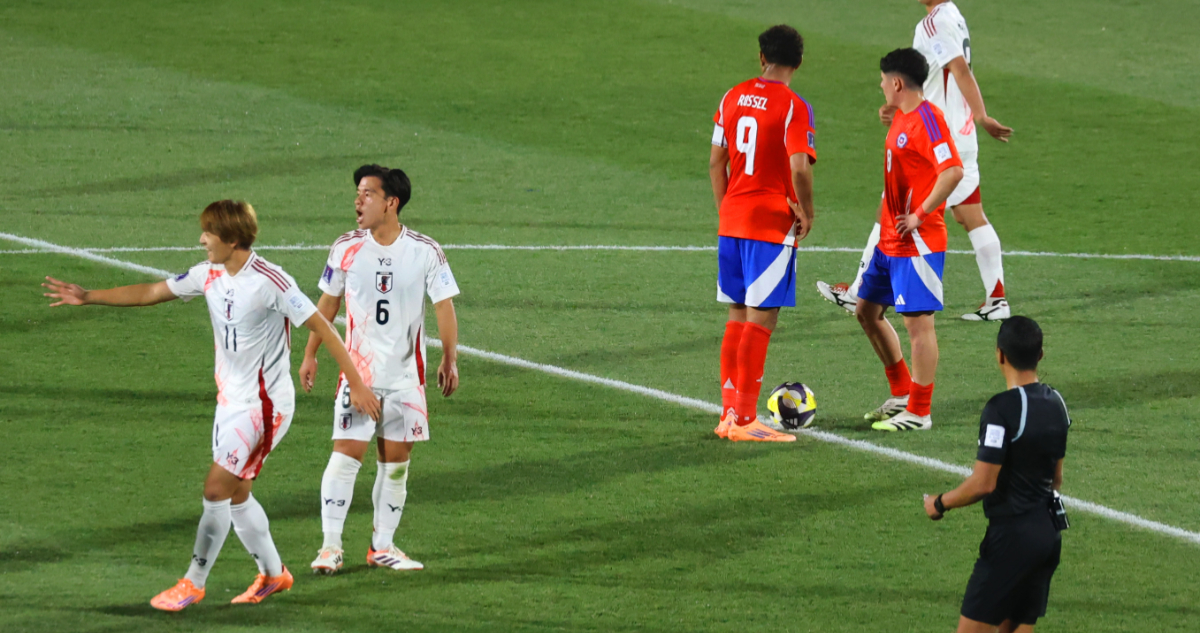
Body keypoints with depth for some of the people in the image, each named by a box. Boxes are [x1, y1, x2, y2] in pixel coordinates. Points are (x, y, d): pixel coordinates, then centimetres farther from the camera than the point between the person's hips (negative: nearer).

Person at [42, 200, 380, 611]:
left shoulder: (270, 282, -20)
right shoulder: (209, 276, 2)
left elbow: (321, 327, -17)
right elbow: (151, 293, 12)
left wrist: (356, 383, -18)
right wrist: (88, 297, 9)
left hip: (264, 405, -8)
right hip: (231, 400, 8)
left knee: (216, 489, -9)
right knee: (236, 494, 14)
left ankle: (194, 583, 1)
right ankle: (273, 574, 29)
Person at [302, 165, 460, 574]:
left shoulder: (425, 252, -5)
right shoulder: (346, 248, -2)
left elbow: (444, 306, -1)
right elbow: (328, 303, 10)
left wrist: (449, 360, -9)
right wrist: (310, 355, 10)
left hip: (406, 375, 1)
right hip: (358, 370, -1)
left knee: (396, 461, 5)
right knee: (347, 453, -10)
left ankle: (382, 547, 16)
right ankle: (331, 547, -6)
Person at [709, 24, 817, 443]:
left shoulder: (733, 98, 8)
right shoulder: (793, 108, -11)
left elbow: (716, 162, 12)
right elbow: (799, 168, -20)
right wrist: (806, 213, -5)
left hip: (732, 220, 6)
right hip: (772, 222, -6)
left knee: (738, 316, 14)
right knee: (761, 319, -3)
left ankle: (730, 413, 16)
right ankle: (744, 420, -4)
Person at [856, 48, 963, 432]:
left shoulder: (927, 119, -17)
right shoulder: (900, 117, 13)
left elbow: (953, 171, -28)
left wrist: (920, 215, -23)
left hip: (918, 242, -11)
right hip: (890, 239, 11)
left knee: (918, 322, -6)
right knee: (867, 311, 17)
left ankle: (918, 413, 0)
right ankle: (902, 395, 27)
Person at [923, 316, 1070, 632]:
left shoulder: (1001, 410, -19)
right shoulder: (1055, 403, 7)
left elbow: (983, 484, -19)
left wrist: (939, 504, -4)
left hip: (1012, 534, -8)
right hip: (1049, 531, 8)